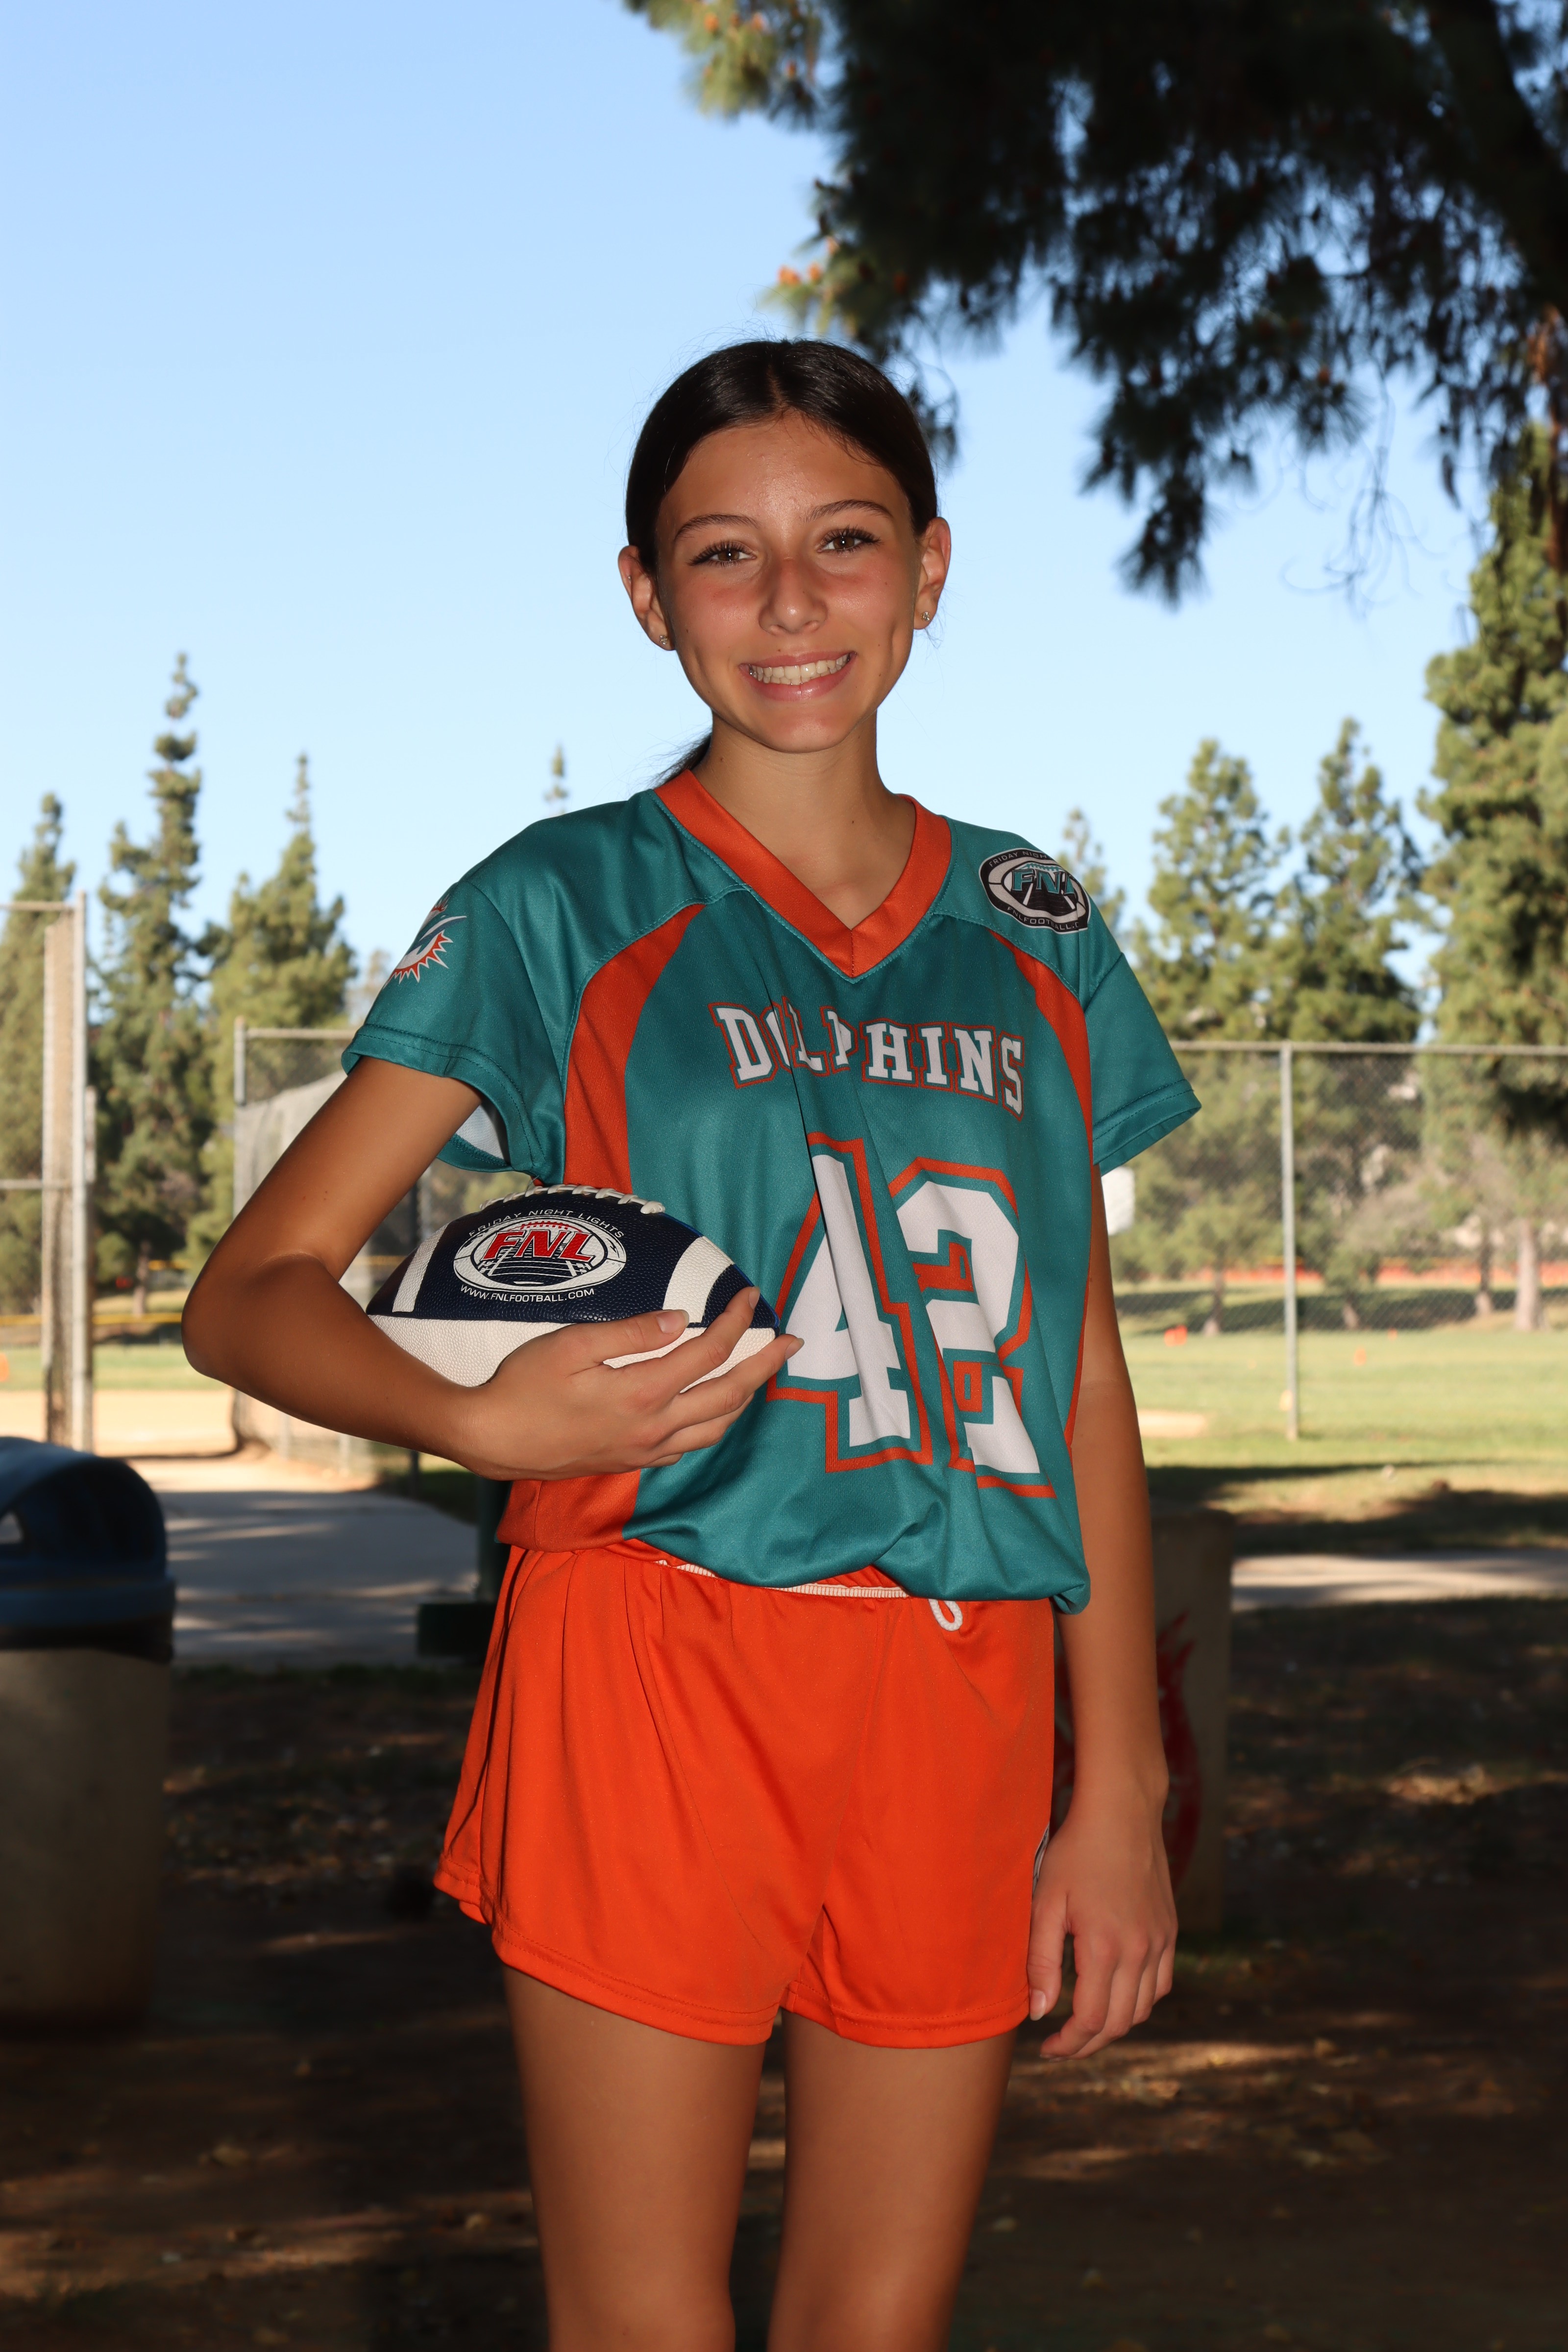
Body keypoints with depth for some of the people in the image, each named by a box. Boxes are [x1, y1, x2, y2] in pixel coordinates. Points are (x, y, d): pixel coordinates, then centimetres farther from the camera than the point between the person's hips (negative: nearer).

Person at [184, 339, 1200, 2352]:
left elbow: (1080, 1372, 14)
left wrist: (1118, 1788, 9)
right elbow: (251, 1295, -2)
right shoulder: (565, 908, 1)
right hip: (655, 1670, -3)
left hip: (958, 1704, 4)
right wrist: (482, 1417, -23)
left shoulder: (1032, 936, 13)